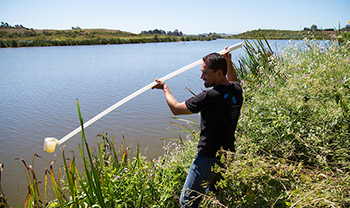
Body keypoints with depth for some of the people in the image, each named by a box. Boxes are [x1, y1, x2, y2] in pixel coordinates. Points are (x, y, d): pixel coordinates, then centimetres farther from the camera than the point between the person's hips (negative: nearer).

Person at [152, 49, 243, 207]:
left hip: (208, 157, -9)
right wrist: (228, 62, 31)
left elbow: (176, 108, -12)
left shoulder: (210, 96, -23)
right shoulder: (237, 90, 0)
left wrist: (164, 87, 2)